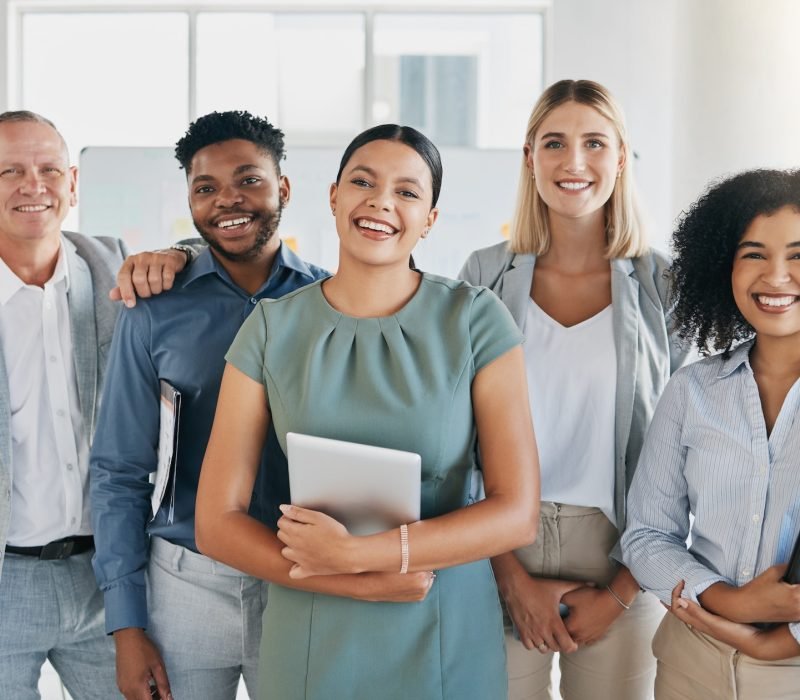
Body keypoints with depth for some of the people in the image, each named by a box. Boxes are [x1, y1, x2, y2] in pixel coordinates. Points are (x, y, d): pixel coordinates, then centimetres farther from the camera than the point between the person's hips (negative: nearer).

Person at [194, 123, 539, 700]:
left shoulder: (475, 320, -6)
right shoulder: (273, 329, -2)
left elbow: (518, 512, -10)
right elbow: (217, 522, -5)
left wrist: (356, 553, -19)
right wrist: (364, 586, -16)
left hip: (449, 647, -1)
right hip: (312, 644, 1)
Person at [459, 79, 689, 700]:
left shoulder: (662, 285, -1)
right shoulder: (487, 276, 1)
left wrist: (620, 594, -6)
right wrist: (514, 577, -7)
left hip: (622, 560, 0)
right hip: (500, 553, 0)